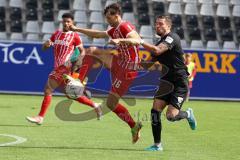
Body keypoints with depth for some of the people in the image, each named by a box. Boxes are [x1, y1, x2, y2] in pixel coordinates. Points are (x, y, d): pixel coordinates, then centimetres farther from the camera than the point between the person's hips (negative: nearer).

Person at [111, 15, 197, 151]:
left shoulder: (172, 38, -11)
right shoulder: (159, 44, 15)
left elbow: (157, 51, -29)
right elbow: (148, 65, 20)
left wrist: (140, 42, -31)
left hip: (180, 83, -8)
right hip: (166, 82, 8)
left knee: (171, 116, -16)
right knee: (155, 110, -9)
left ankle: (188, 114, 18)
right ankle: (157, 145, -2)